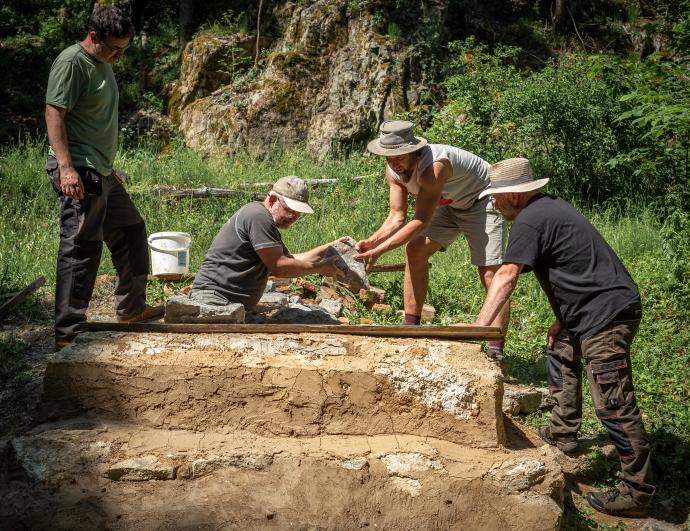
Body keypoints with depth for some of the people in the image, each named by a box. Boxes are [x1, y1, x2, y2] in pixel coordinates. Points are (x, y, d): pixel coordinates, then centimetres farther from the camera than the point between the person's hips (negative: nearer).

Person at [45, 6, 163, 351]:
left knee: (131, 231, 19)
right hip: (78, 172, -10)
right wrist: (66, 168, -27)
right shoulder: (71, 62, -11)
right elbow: (54, 114, -18)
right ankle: (67, 333, -7)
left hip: (101, 173, 10)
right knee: (82, 246, -11)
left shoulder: (104, 64, 18)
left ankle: (131, 308, 32)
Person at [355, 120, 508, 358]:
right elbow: (397, 216, -10)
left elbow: (421, 221, -36)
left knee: (490, 273, -17)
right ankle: (410, 326, 1)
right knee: (416, 250, -6)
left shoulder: (434, 166, -38)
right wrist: (371, 242, -28)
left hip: (481, 201, -8)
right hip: (451, 204, 8)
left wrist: (380, 250, -39)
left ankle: (496, 349, -17)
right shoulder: (393, 169, -14)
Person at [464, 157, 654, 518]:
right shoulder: (548, 207, 15)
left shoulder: (529, 221, -15)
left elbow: (507, 275, -24)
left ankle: (636, 493, -2)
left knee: (613, 406, -8)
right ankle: (562, 434, 39)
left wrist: (480, 324, -26)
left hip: (608, 314, -11)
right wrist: (562, 318, 16)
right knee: (561, 354, 28)